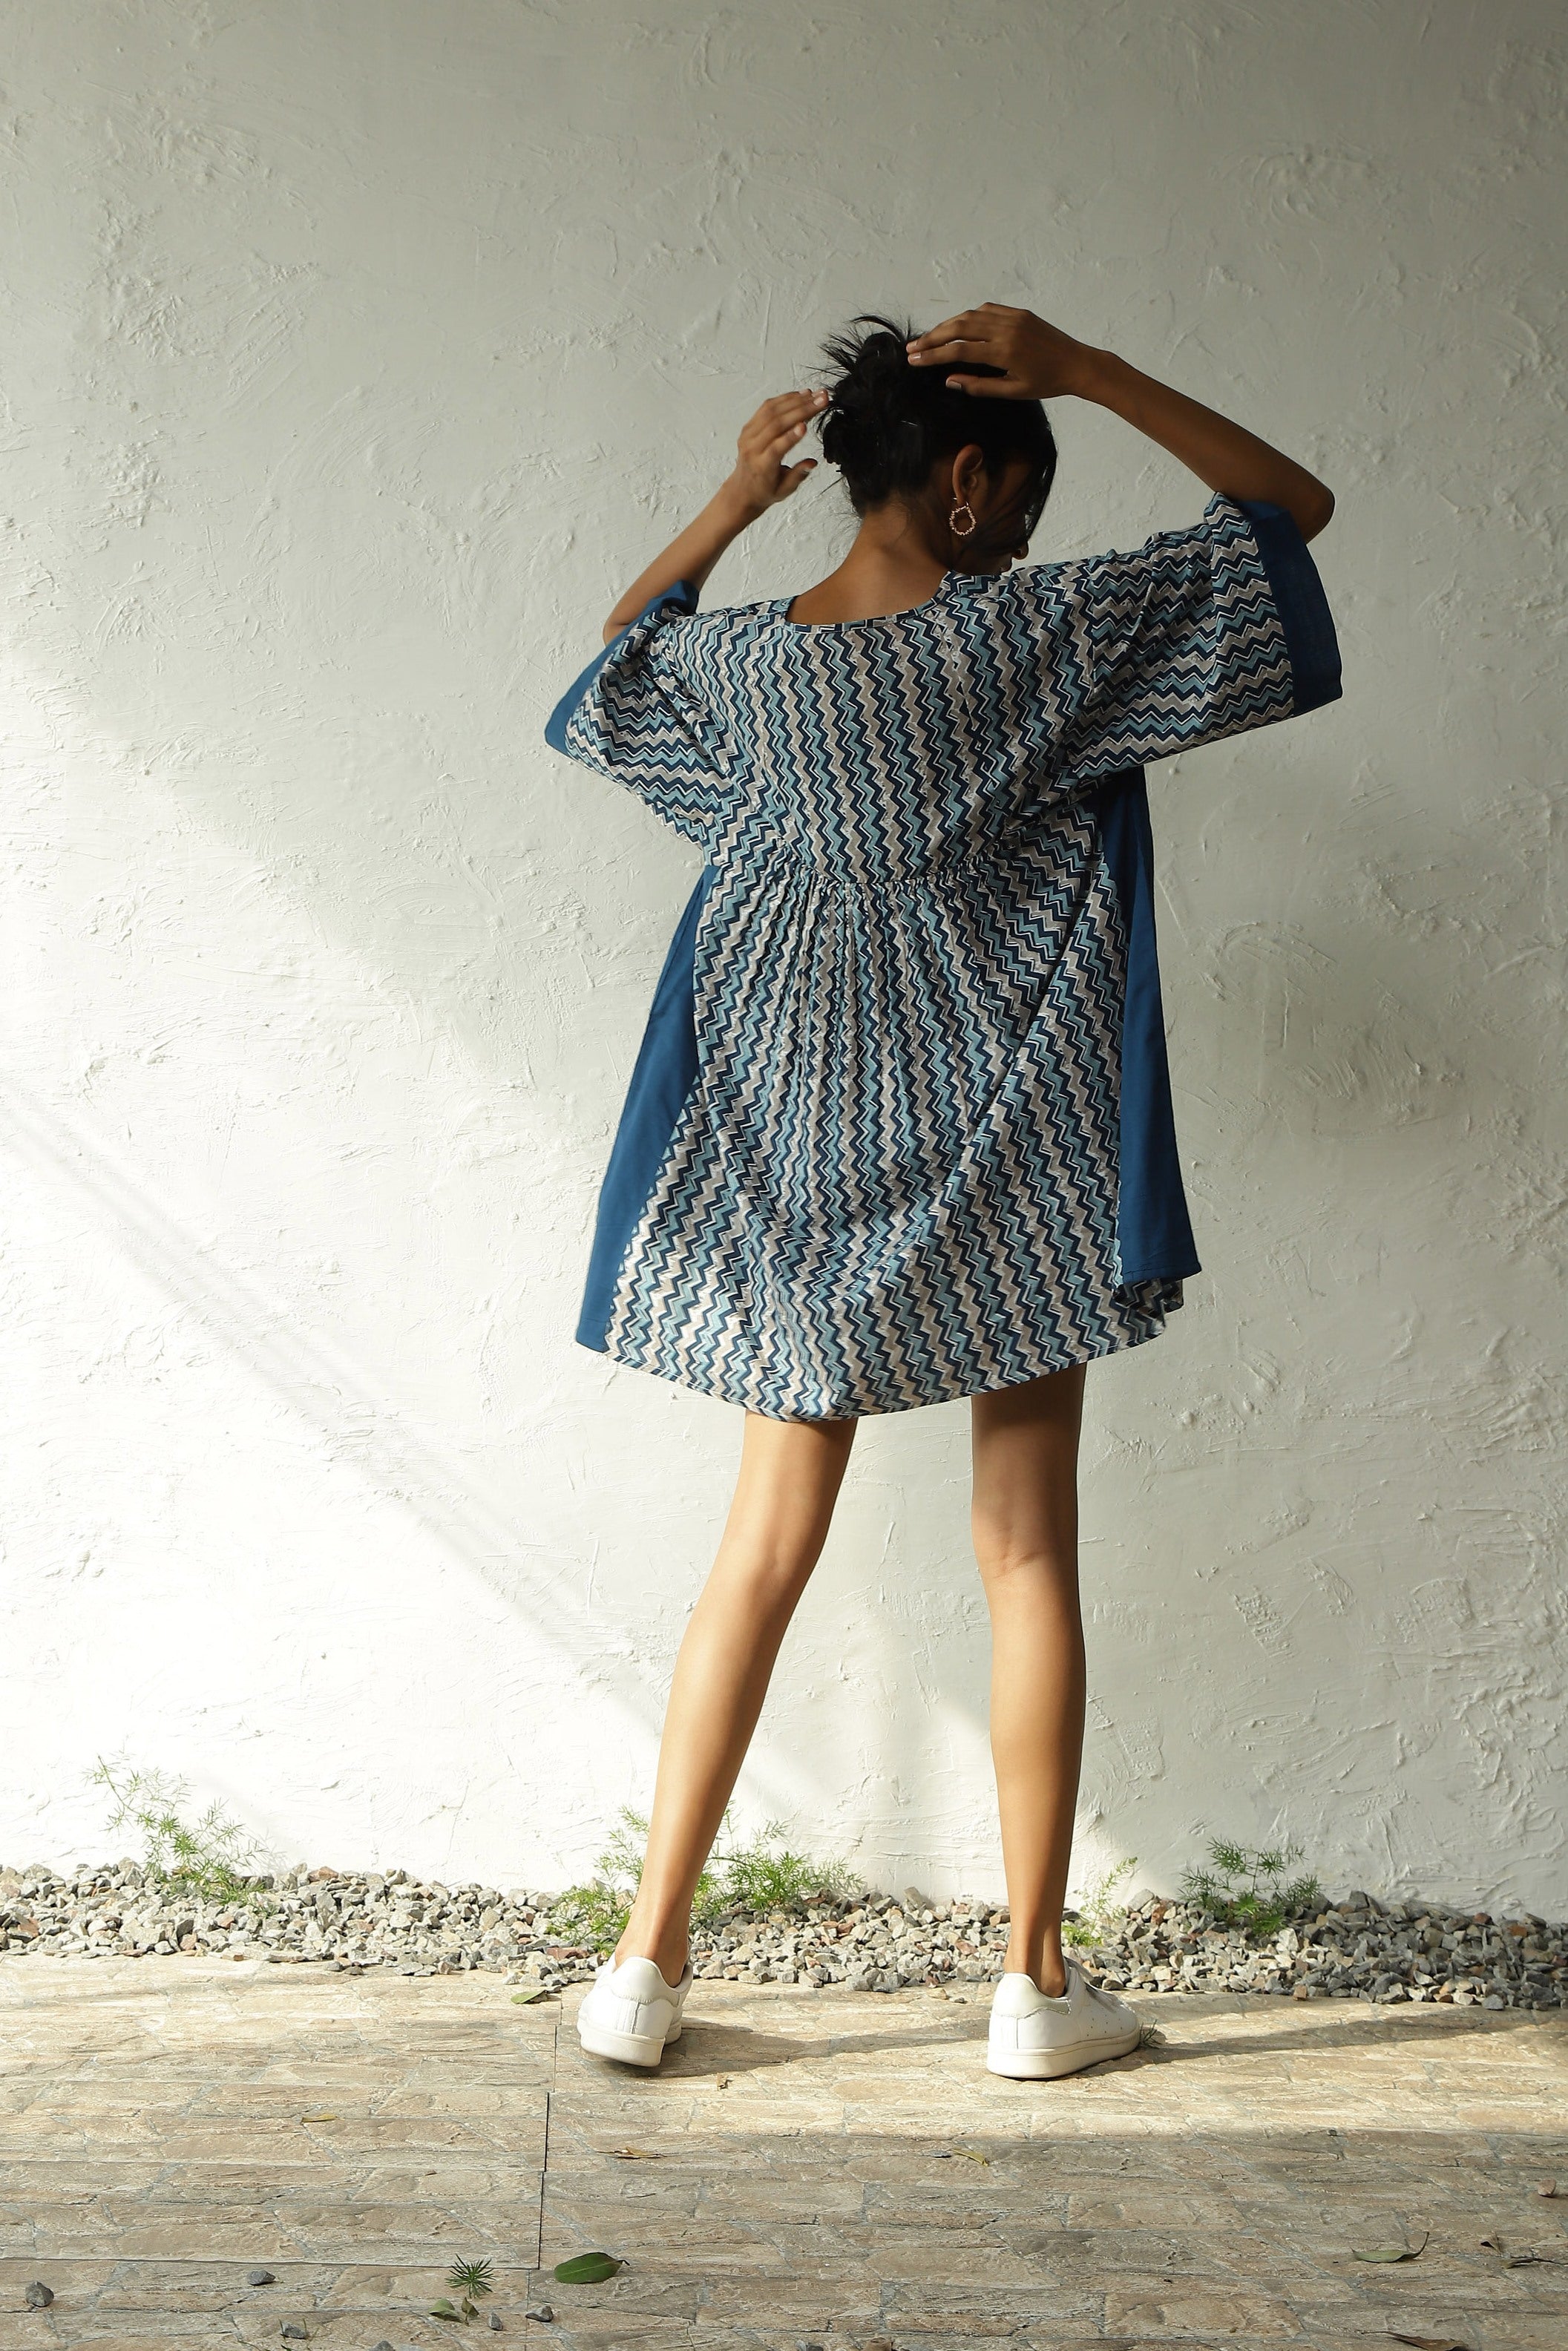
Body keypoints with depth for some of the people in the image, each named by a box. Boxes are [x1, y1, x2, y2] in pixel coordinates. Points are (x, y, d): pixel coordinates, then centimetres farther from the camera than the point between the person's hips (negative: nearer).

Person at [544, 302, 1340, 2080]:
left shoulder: (737, 662, -2)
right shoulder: (1041, 633, -10)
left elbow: (614, 663, 23)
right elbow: (1293, 506, 0)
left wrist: (732, 501, 12)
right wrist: (1087, 372, -3)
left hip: (798, 1164, 3)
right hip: (1008, 1160, -3)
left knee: (767, 1548, 10)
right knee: (1029, 1555, 7)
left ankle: (647, 1958, 14)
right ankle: (1036, 1982, 16)